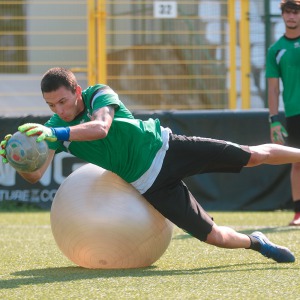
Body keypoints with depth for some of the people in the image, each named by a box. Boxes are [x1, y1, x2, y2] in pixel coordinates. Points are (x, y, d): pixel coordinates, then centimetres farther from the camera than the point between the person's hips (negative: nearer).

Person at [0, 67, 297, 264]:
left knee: (255, 155, -2)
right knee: (215, 236, -2)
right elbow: (35, 174, -18)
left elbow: (100, 127, -39)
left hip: (166, 147, -2)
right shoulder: (55, 127, -8)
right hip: (150, 186, 2)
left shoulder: (99, 94, -17)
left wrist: (57, 134, -52)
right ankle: (254, 242, 26)